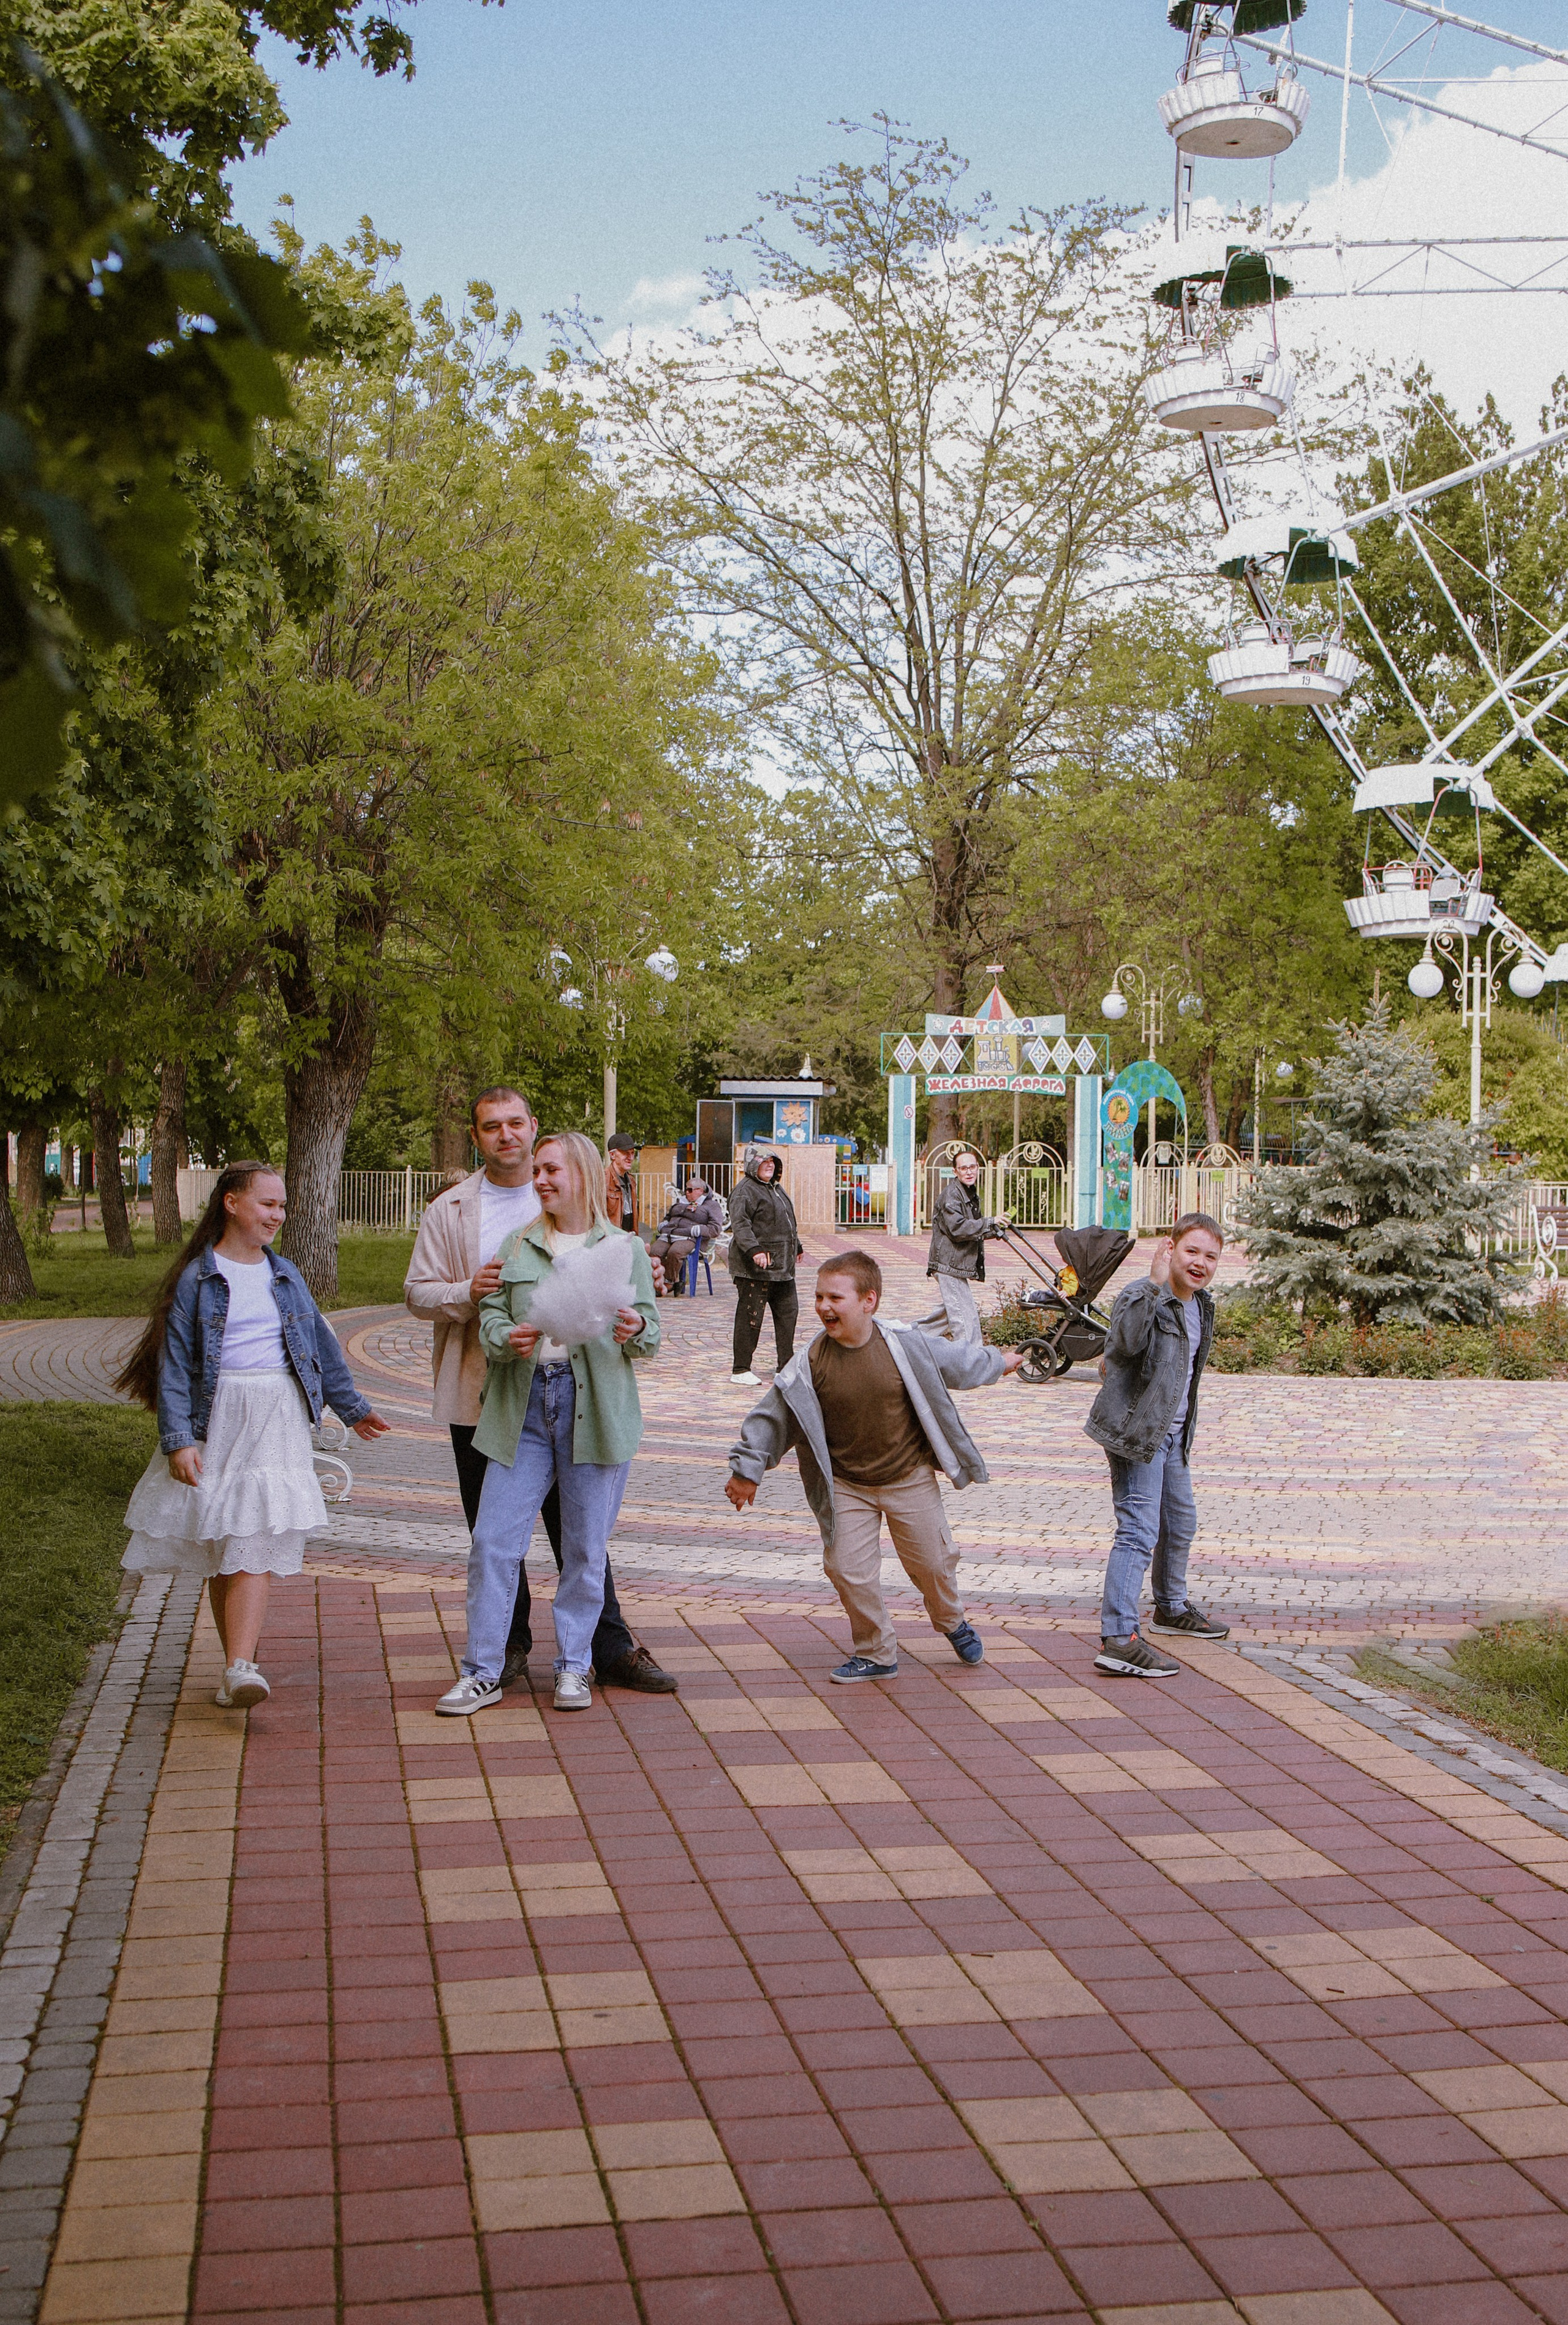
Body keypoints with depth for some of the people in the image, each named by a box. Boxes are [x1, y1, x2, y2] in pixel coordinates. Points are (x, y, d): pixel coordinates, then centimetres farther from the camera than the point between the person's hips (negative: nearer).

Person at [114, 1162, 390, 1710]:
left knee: (255, 1545, -11)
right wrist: (178, 1438, -12)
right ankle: (238, 1664, 13)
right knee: (220, 1547, 3)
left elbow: (321, 1345, 24)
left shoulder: (285, 1275, 14)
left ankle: (240, 1668, -21)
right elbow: (174, 1363, -3)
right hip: (217, 1420, -2)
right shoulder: (197, 1278, 1)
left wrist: (352, 1407, 30)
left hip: (277, 1422, 2)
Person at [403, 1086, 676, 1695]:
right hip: (479, 1396, 1)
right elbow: (417, 1292, 4)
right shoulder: (449, 1210, 7)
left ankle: (610, 1649, 9)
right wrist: (469, 1291, -16)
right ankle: (509, 1648, 22)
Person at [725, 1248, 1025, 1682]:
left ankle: (953, 1622, 43)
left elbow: (956, 1361, 5)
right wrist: (747, 1469, -4)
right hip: (847, 1487, 0)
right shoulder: (812, 1362, -16)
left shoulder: (906, 1344, -15)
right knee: (847, 1568, -7)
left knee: (931, 1562, 10)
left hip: (911, 1479, 0)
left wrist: (999, 1362, 19)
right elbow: (772, 1414, -7)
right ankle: (876, 1653, 16)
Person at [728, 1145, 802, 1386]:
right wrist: (755, 1250, -33)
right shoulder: (745, 1190, -10)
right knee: (751, 1317, -7)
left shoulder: (775, 1189, 21)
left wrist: (797, 1246, 39)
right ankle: (741, 1371, -1)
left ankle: (786, 1366, 20)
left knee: (788, 1311, 11)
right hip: (755, 1267, -10)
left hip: (782, 1266, 10)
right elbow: (739, 1224, -22)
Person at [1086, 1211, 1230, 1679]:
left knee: (1180, 1523, 24)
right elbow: (1127, 1340, -42)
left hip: (1172, 1432, 9)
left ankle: (1172, 1607, 46)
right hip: (1137, 1430, -9)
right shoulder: (1141, 1295, -19)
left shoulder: (1200, 1306, 9)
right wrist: (1155, 1285, -47)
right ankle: (1118, 1640, -20)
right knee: (1139, 1531, -16)